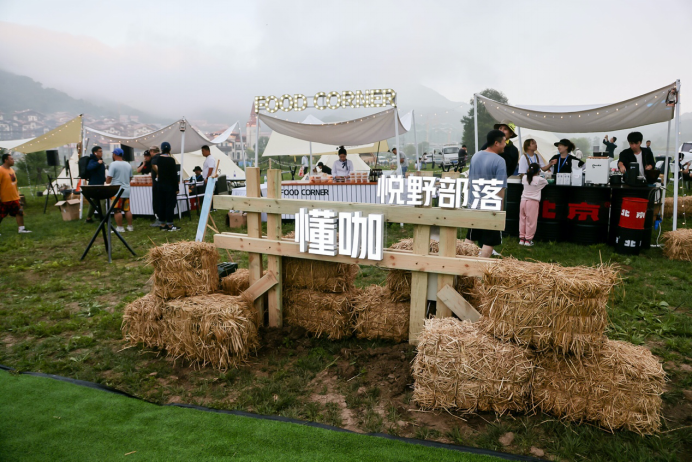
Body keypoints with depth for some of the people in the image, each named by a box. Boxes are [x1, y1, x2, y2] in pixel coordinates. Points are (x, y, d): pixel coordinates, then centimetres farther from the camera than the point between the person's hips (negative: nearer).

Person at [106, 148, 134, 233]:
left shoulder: (113, 164, -9)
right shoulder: (128, 165, 9)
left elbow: (109, 177, -13)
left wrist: (107, 185, 3)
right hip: (127, 190, 6)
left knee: (117, 210, -2)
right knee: (127, 210, 11)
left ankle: (120, 227, 0)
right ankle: (130, 226, 15)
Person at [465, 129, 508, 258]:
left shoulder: (475, 156, 6)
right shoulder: (499, 161, -16)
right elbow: (500, 189, -16)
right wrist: (500, 208, -8)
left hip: (473, 205, 7)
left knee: (469, 238, 17)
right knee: (489, 242, 4)